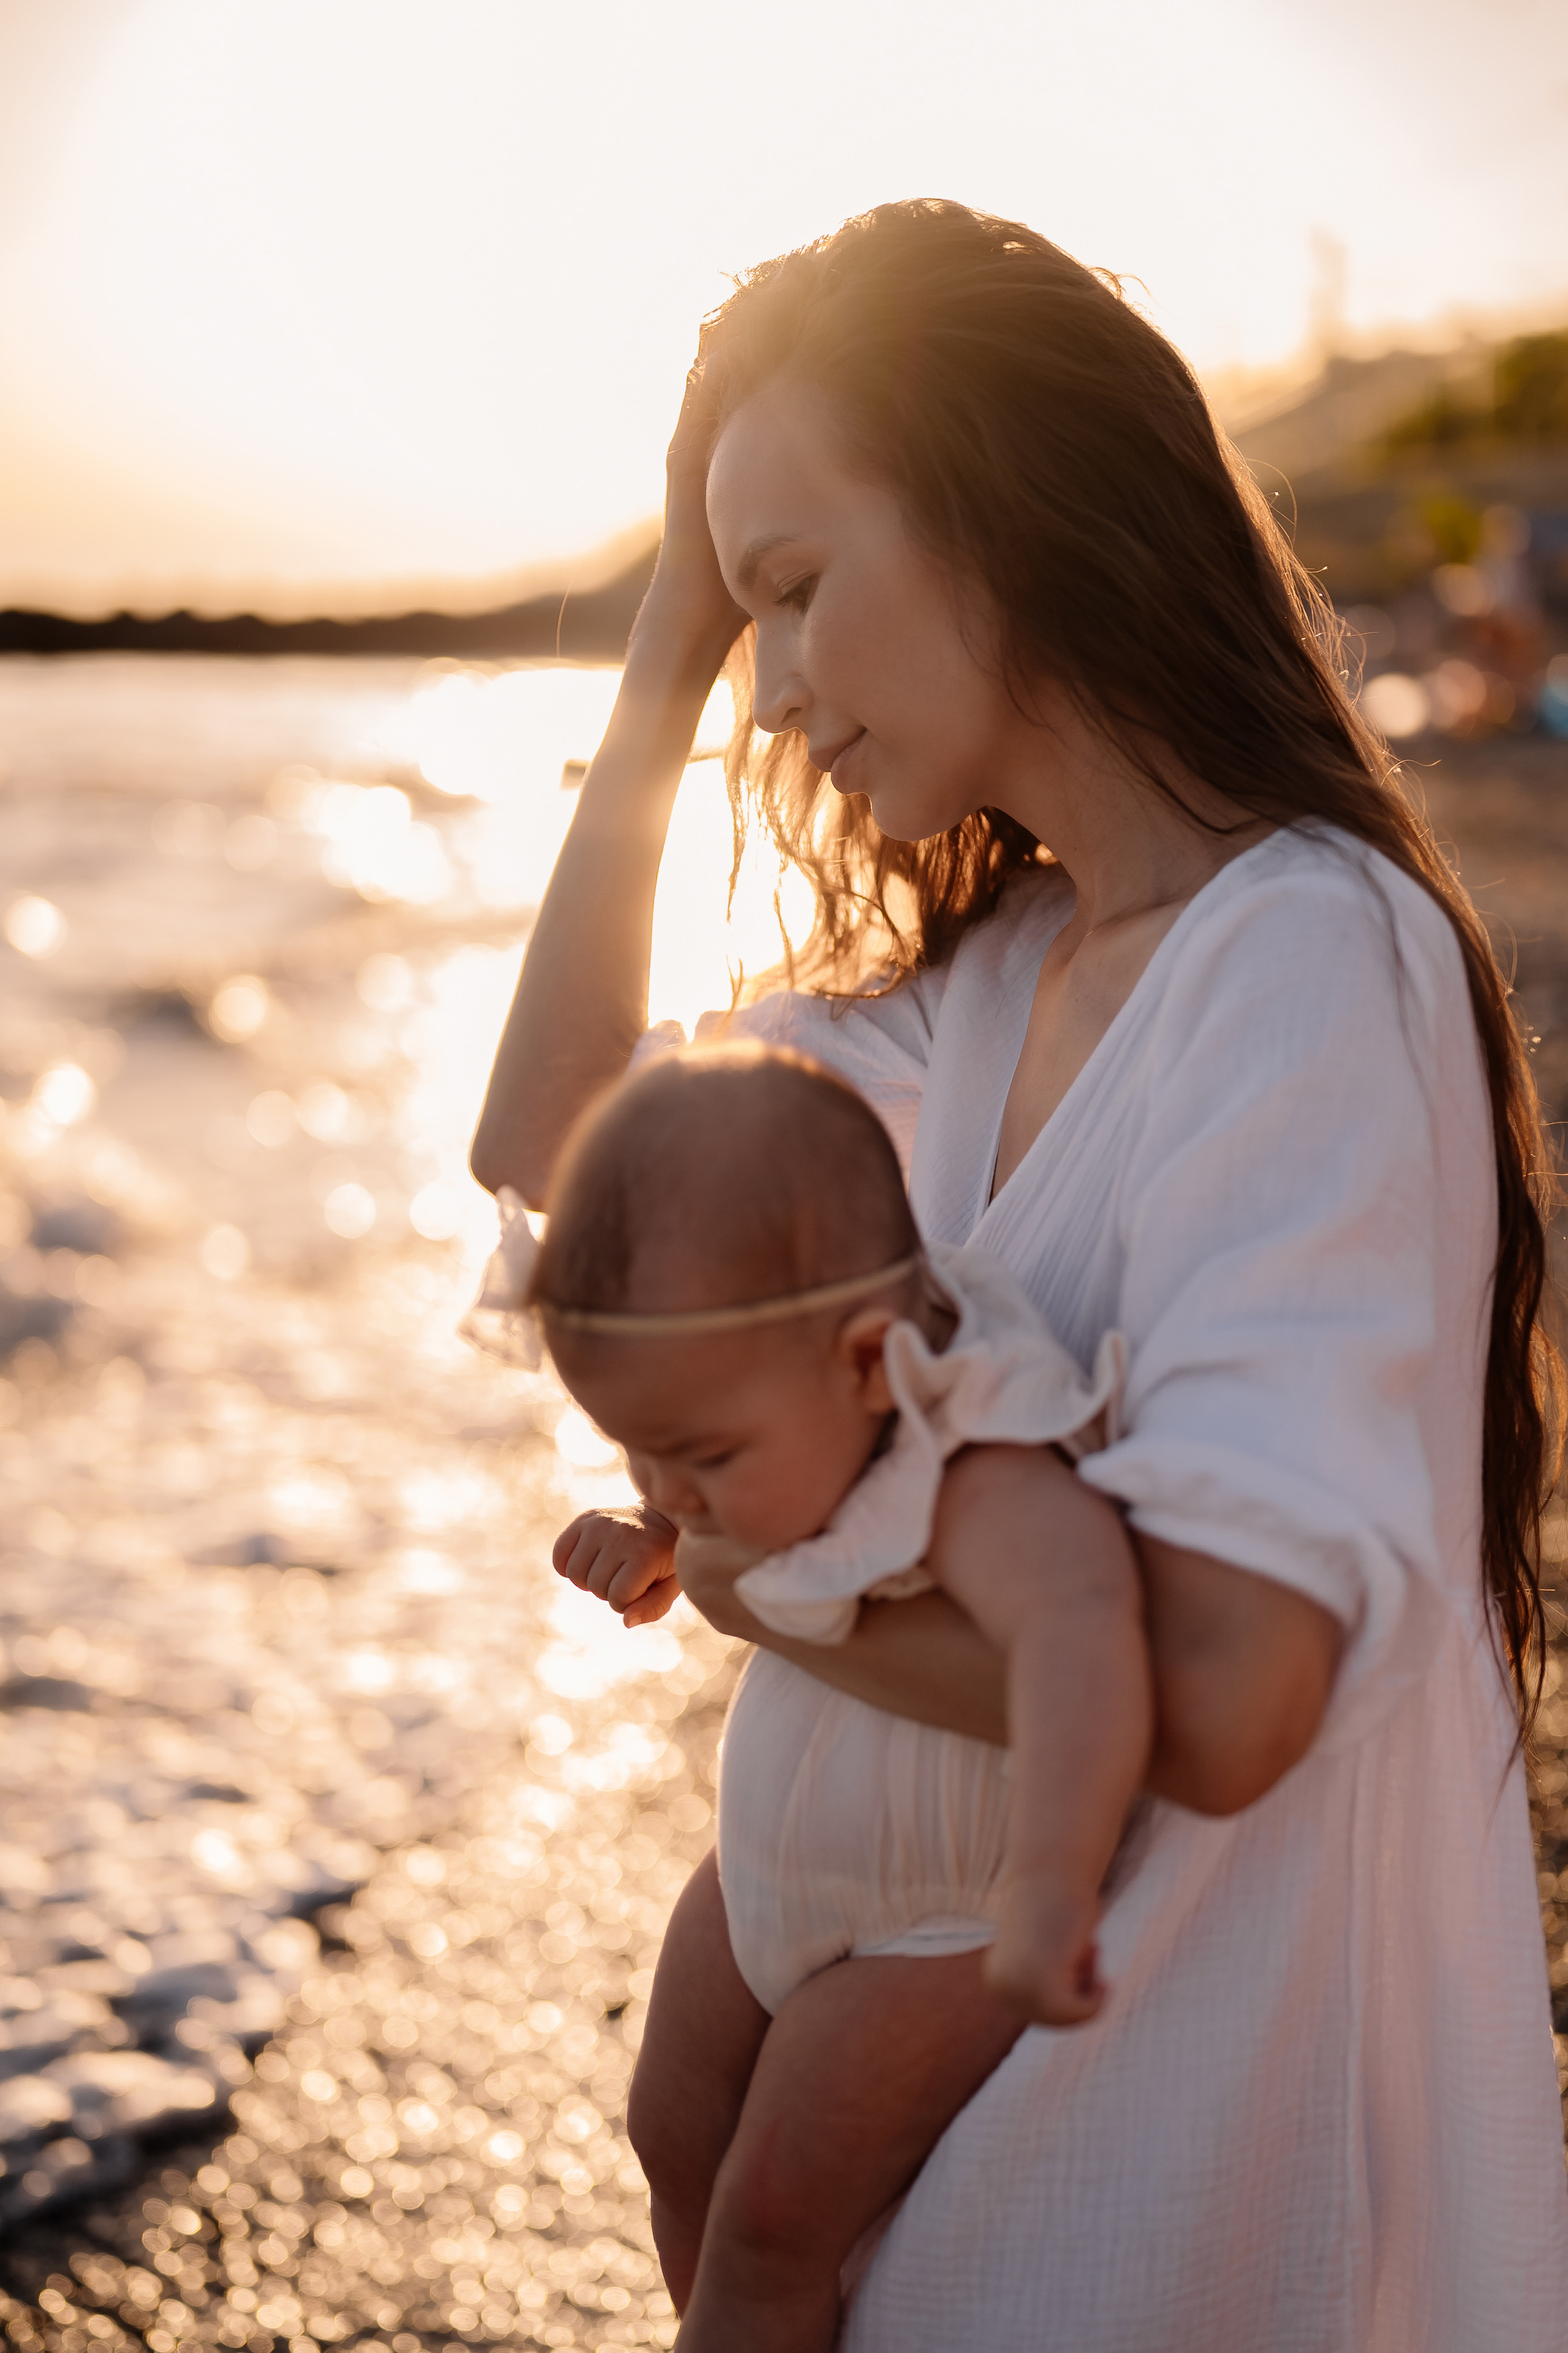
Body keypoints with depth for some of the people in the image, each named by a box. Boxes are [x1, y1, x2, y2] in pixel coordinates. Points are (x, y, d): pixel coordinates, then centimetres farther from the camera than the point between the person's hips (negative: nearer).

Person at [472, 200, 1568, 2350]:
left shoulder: (1310, 964, -25)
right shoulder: (1007, 970, 2)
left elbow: (1212, 1691, -32)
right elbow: (551, 1141, 9)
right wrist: (662, 676, 3)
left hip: (1229, 2027, -7)